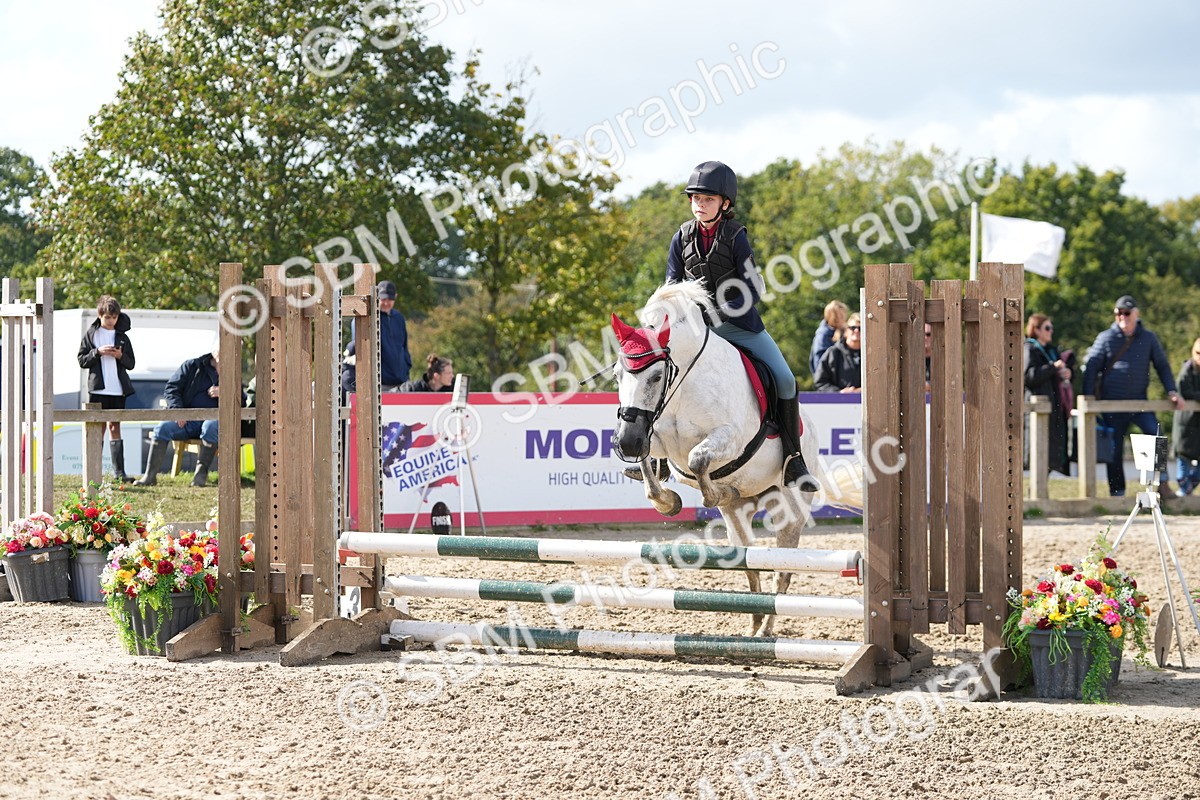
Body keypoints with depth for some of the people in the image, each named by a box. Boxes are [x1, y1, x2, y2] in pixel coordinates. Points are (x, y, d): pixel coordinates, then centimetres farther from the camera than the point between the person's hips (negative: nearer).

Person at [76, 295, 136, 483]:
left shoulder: (122, 336, 10)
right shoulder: (91, 334, 4)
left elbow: (131, 363, 12)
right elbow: (82, 360, 1)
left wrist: (120, 356, -9)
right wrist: (98, 352, -15)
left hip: (118, 389, 2)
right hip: (98, 388, -2)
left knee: (115, 426, 5)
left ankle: (119, 471, 5)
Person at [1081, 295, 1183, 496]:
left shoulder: (1148, 338, 6)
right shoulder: (1106, 338, 2)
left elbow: (1162, 365, 14)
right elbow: (1090, 368, 2)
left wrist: (1171, 391, 2)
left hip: (1139, 401, 0)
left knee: (1156, 435, -20)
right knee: (1114, 450, 3)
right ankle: (1117, 493, 13)